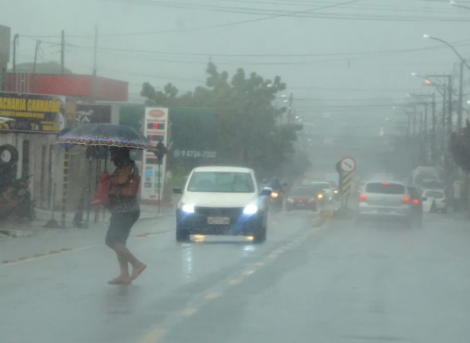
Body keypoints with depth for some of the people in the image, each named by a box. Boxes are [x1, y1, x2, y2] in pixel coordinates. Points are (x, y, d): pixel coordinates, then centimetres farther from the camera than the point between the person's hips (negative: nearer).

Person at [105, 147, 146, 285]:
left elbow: (122, 180, -27)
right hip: (122, 211, 11)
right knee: (118, 242, 9)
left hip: (126, 211, -11)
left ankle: (137, 264, -12)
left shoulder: (127, 166, -12)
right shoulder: (123, 167, 19)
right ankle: (124, 275, 8)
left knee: (112, 240, -14)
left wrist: (109, 179, -10)